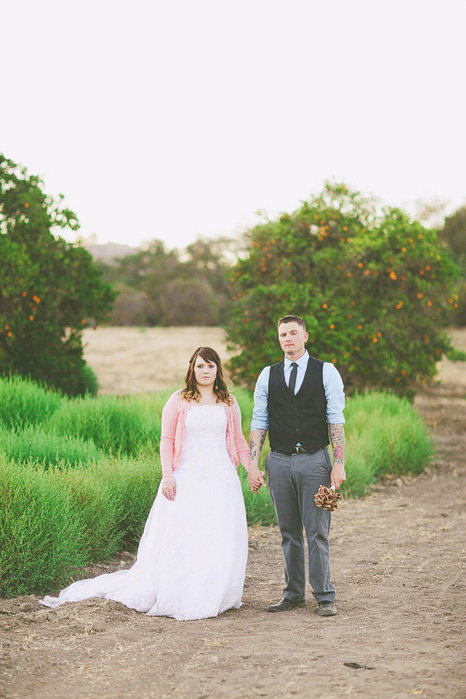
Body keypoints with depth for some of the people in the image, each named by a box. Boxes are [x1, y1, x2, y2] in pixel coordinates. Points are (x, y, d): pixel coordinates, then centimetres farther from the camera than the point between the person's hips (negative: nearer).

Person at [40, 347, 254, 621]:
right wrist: (167, 475, -8)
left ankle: (213, 596, 11)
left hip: (221, 480, 2)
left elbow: (238, 441, 17)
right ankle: (178, 598, 2)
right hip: (187, 479, -2)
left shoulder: (229, 403, 12)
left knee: (220, 541, 0)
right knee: (180, 540, -5)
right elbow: (166, 440, 2)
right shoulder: (179, 400, 5)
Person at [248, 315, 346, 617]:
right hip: (279, 461, 3)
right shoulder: (267, 376, 8)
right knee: (289, 532, 9)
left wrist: (339, 463, -10)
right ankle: (294, 594, 17)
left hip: (315, 459, -3)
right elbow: (259, 422, 8)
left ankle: (325, 597, 4)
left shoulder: (326, 372, 1)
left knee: (318, 532, -2)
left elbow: (336, 420, -3)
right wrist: (253, 465, 1)